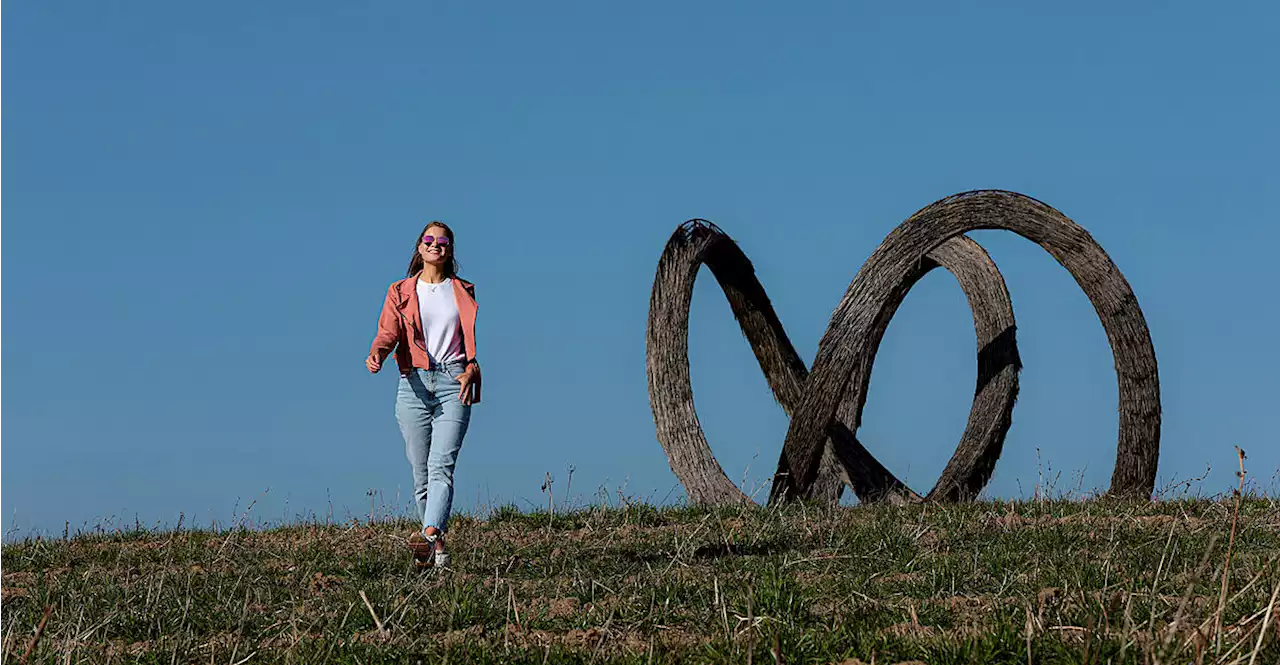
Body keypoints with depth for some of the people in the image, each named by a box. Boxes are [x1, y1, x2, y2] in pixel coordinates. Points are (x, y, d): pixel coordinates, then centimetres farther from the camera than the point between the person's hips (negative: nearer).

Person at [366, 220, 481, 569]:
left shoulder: (463, 291, 14)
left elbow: (474, 339, 12)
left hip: (453, 383, -2)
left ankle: (428, 537, -34)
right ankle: (440, 544, 14)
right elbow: (388, 331, -2)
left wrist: (471, 370, -7)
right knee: (420, 472, 2)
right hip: (414, 383, 2)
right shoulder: (400, 292, 13)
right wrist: (376, 354, -24)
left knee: (441, 465, -18)